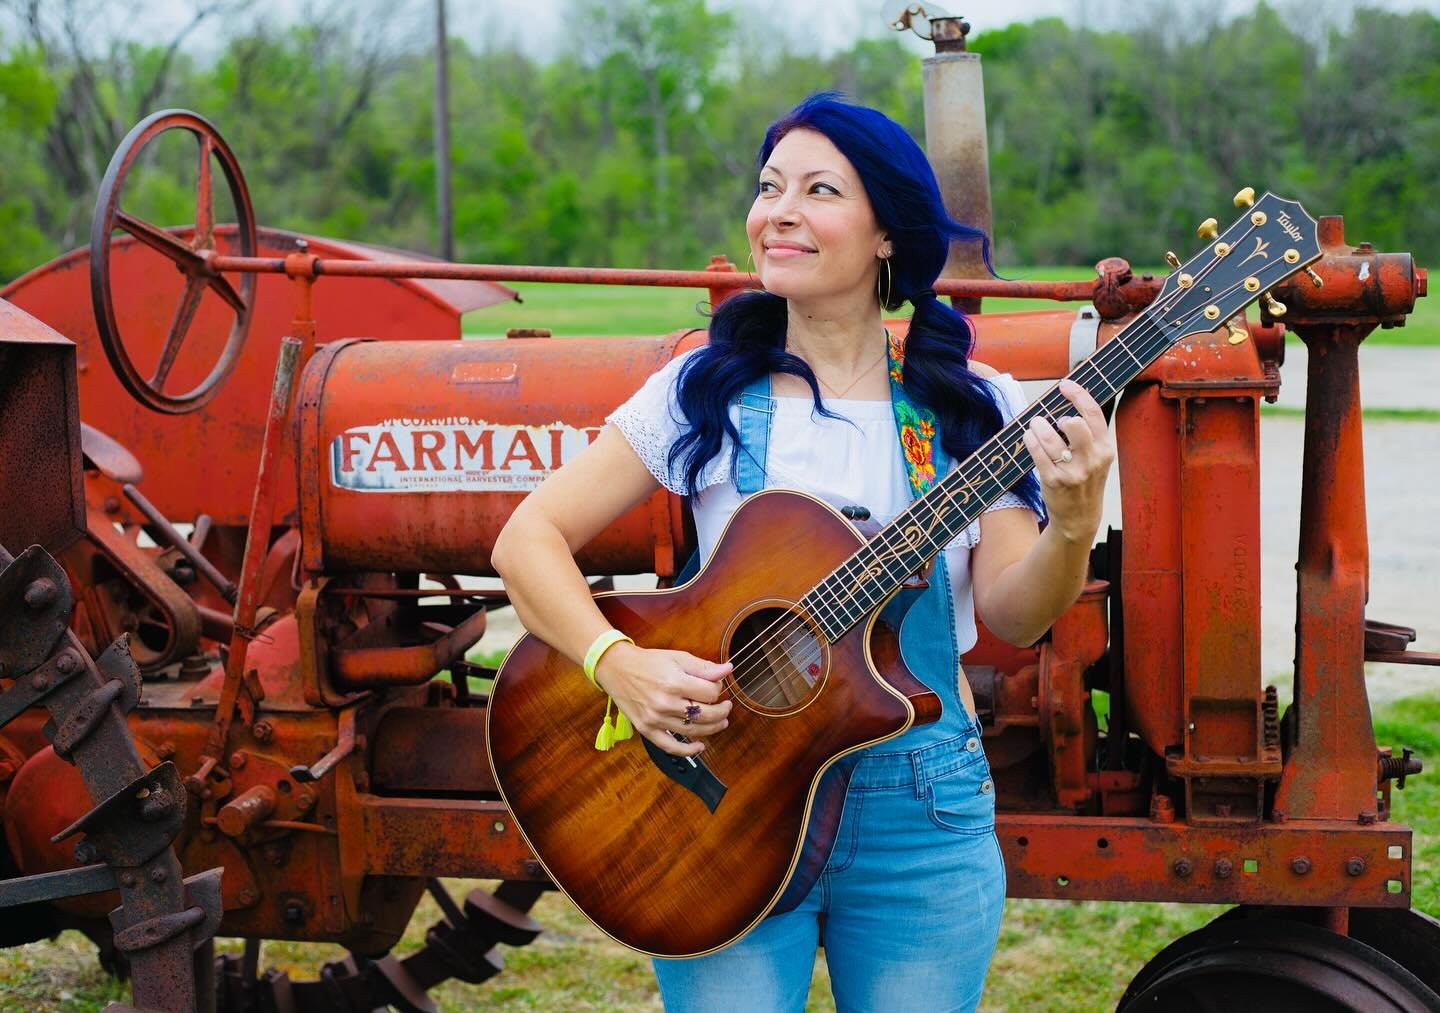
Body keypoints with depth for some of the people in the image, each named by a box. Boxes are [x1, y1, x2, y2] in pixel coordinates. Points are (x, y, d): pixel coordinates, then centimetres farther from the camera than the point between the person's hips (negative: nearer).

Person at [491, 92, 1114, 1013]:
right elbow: (530, 538, -3)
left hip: (923, 813, 1)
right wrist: (622, 666, -19)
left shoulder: (968, 406, 1)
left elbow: (1011, 616, -4)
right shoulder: (705, 392, -2)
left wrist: (1073, 529, -24)